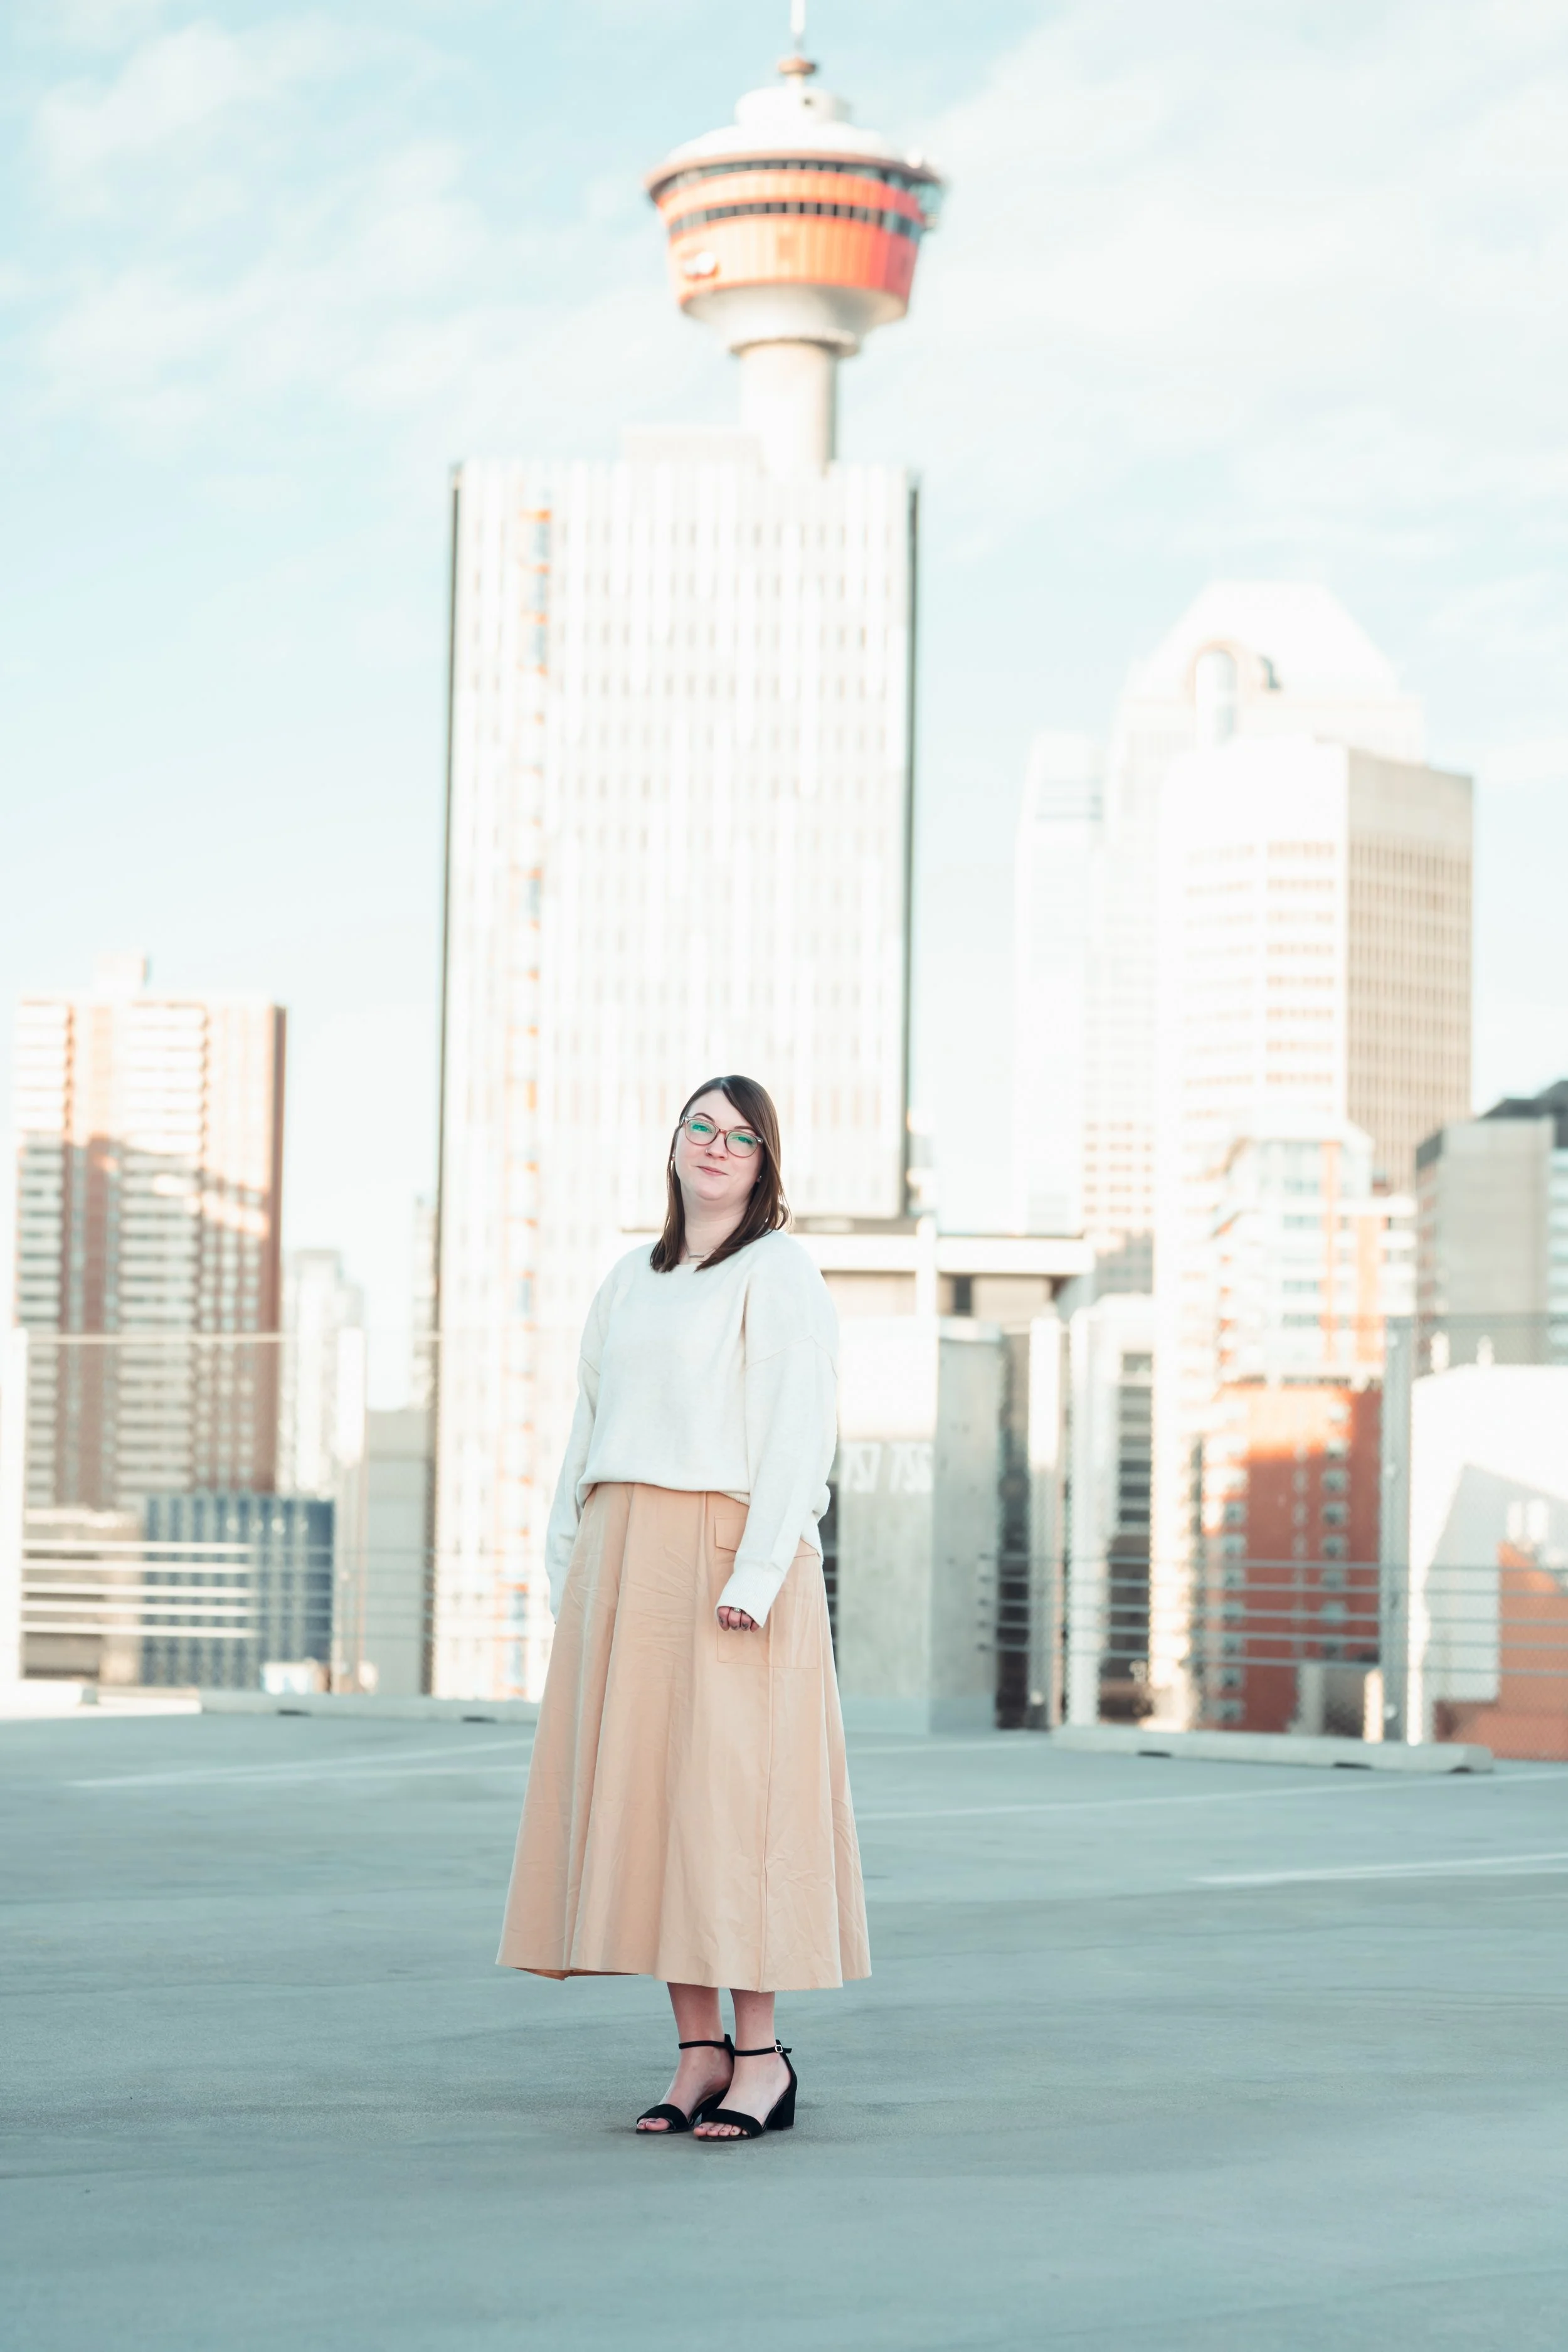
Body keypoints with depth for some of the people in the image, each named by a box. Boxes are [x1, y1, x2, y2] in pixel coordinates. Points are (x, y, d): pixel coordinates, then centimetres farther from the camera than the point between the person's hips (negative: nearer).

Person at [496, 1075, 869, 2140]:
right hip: (622, 1561, 7)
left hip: (722, 1549, -7)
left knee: (728, 1795, -8)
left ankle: (761, 2055, -1)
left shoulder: (780, 1273, -2)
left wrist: (756, 1574, -19)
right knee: (642, 1799, 4)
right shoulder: (631, 1280, 19)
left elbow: (799, 1432, -10)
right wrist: (570, 1567, 10)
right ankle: (699, 2051, 9)